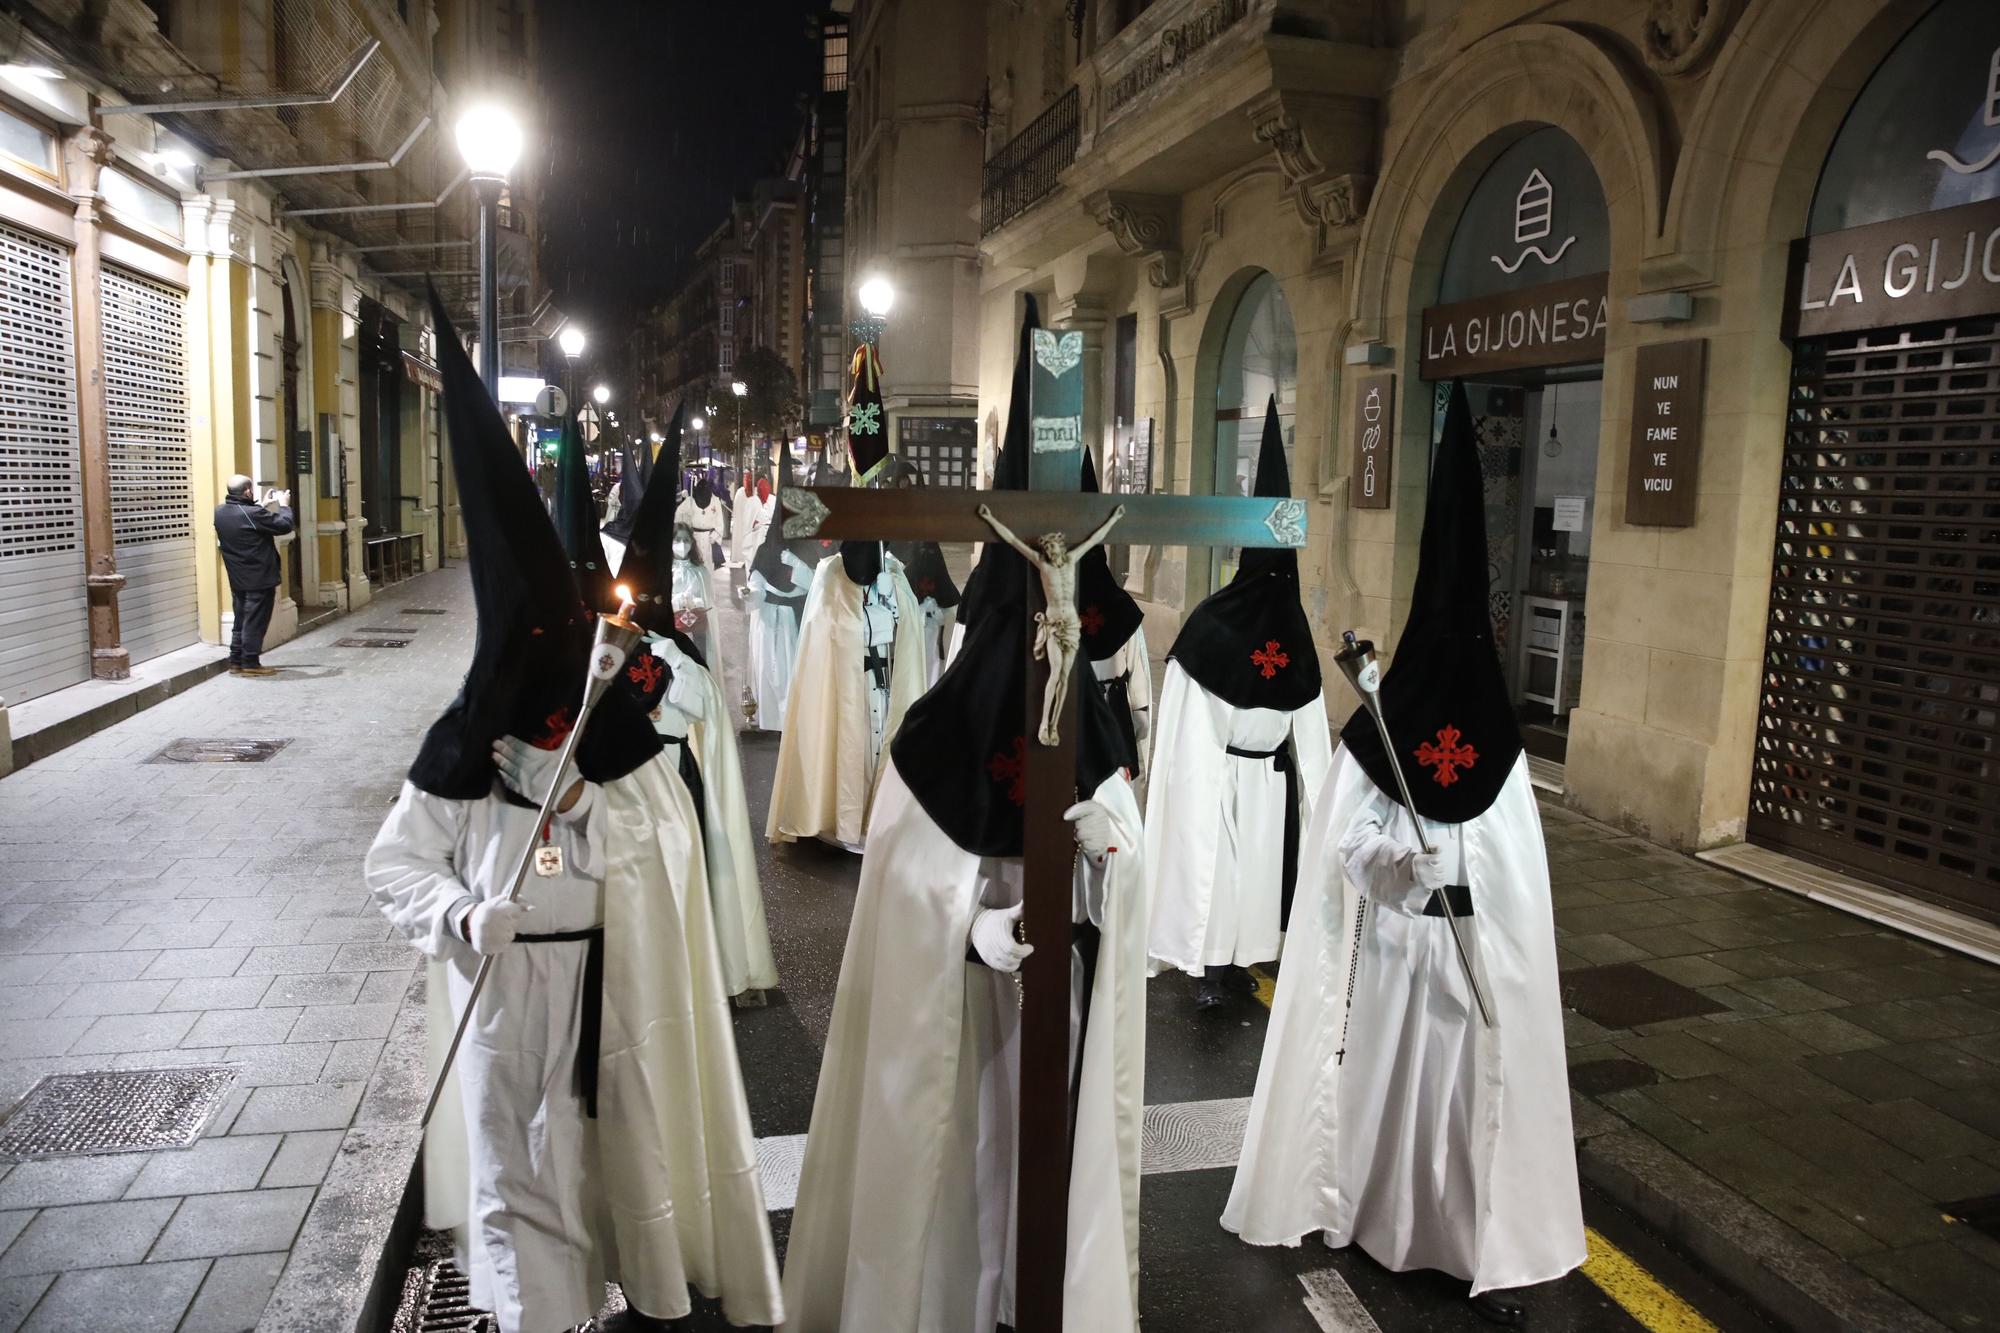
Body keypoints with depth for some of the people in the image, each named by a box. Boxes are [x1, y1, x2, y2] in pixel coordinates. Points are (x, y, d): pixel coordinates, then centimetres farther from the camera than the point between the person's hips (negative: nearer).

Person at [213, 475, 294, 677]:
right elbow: (284, 525, -16)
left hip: (237, 579, 8)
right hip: (259, 578, -8)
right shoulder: (252, 514, -22)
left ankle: (236, 662, 20)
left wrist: (262, 506, 17)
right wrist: (284, 505, -1)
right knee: (255, 622, 0)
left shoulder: (220, 512, 2)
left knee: (241, 620, 16)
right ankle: (250, 663, 3)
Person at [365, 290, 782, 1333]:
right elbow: (397, 863, -3)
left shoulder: (616, 730, -4)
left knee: (629, 1133, 14)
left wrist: (572, 794, -20)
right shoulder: (461, 746, -7)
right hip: (509, 987, -1)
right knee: (518, 1151, 10)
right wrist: (459, 917, -20)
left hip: (616, 982, 2)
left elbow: (657, 851, -7)